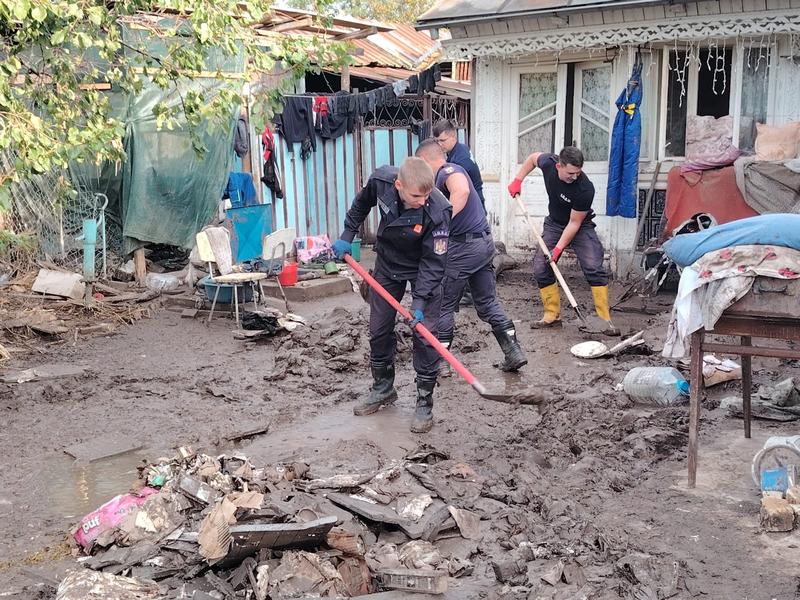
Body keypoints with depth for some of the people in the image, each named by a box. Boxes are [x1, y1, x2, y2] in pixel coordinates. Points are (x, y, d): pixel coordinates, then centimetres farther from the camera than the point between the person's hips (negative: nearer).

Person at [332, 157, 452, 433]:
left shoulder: (437, 211, -36)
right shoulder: (381, 180, -25)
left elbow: (433, 262, -27)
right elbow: (362, 203, 1)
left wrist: (419, 301, -33)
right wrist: (347, 235, 1)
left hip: (423, 270, -4)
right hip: (388, 263, 4)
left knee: (424, 335, -8)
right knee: (378, 330, 11)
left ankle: (425, 403, 7)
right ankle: (383, 389, 31)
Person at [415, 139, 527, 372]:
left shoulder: (447, 171, -13)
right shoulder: (449, 173, 18)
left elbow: (462, 190, -36)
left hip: (464, 246, -9)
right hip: (485, 242, 9)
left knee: (443, 306, 4)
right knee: (488, 302, 16)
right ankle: (514, 352, 14)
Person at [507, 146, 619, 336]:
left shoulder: (585, 189, -33)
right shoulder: (548, 163, -21)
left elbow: (574, 222, -25)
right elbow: (533, 157, 4)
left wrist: (558, 248, -27)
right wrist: (518, 180, 0)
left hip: (581, 227, -4)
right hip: (554, 224, 5)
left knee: (594, 268, -19)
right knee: (541, 268, -4)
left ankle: (606, 319, -14)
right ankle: (552, 315, 7)